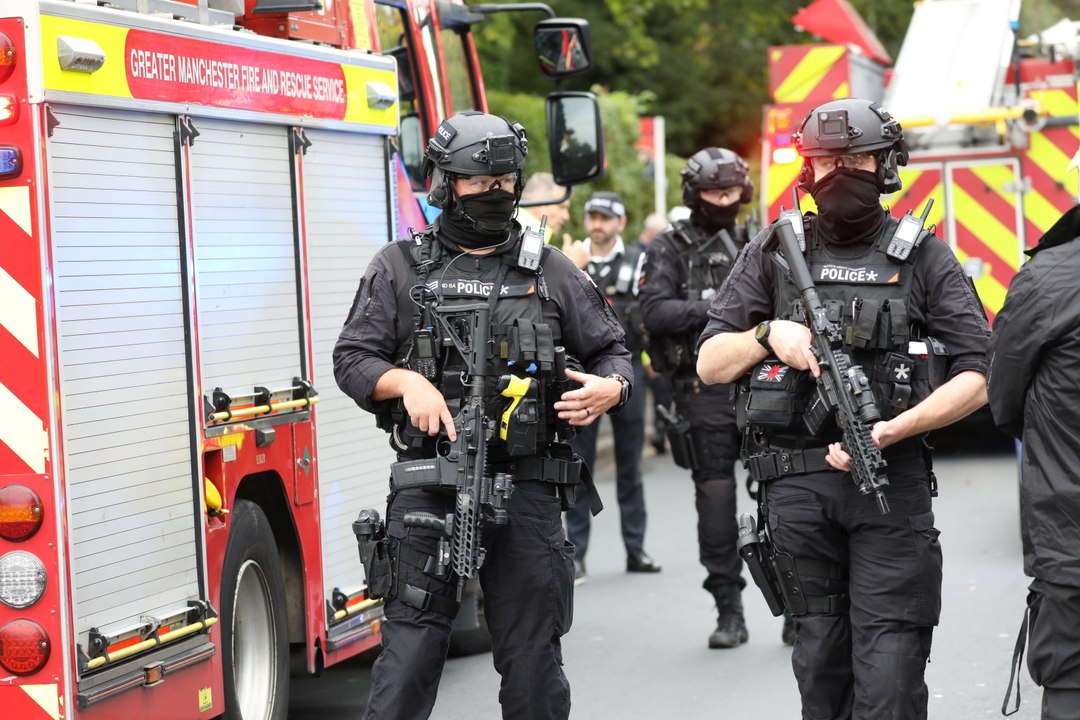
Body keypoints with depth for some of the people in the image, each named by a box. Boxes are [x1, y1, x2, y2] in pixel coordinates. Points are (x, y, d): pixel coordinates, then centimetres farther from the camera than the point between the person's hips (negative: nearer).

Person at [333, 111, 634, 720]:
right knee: (410, 654, -6)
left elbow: (611, 349, 16)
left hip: (526, 488, 1)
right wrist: (406, 382, -14)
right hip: (428, 489, -1)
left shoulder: (551, 271, 11)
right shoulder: (400, 268, 8)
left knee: (533, 662, 6)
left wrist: (609, 388, -7)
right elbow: (353, 358, 5)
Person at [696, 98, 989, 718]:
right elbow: (710, 363, 12)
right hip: (798, 485, 2)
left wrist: (891, 431, -15)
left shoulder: (925, 257, 5)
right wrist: (770, 334, -8)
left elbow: (975, 379, -1)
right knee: (821, 662, 10)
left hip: (892, 482, -2)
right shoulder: (775, 253, 11)